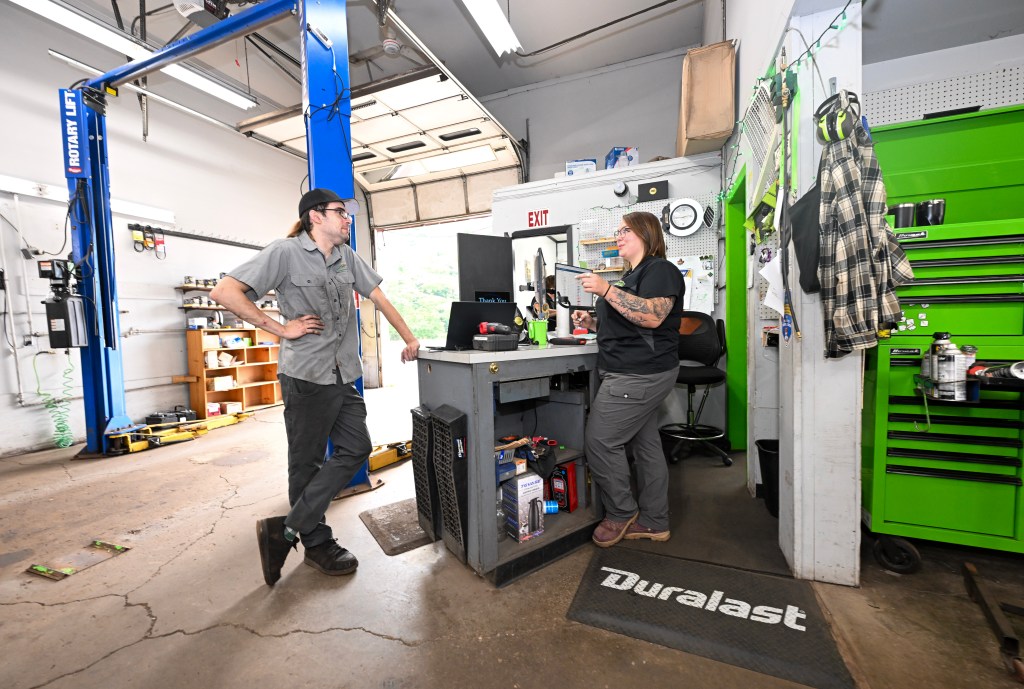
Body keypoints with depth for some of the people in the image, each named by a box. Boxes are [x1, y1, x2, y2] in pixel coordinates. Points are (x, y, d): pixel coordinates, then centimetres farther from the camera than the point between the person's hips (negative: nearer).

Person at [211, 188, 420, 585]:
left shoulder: (347, 256, 12)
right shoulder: (285, 252, -7)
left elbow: (378, 297, 13)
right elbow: (224, 292, -11)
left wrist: (409, 339, 10)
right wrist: (282, 329, -13)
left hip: (344, 377, 7)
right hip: (306, 377, -7)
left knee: (356, 449, 7)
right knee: (308, 463, 6)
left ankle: (286, 529, 17)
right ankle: (317, 545, 24)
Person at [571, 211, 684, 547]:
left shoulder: (660, 270, -9)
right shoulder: (631, 276, 22)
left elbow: (652, 316, -26)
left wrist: (606, 290, -25)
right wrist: (592, 323, 11)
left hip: (639, 374, -10)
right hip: (636, 373, 10)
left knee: (600, 441, -7)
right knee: (645, 444, 13)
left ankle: (622, 513, 13)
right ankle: (653, 522, 25)